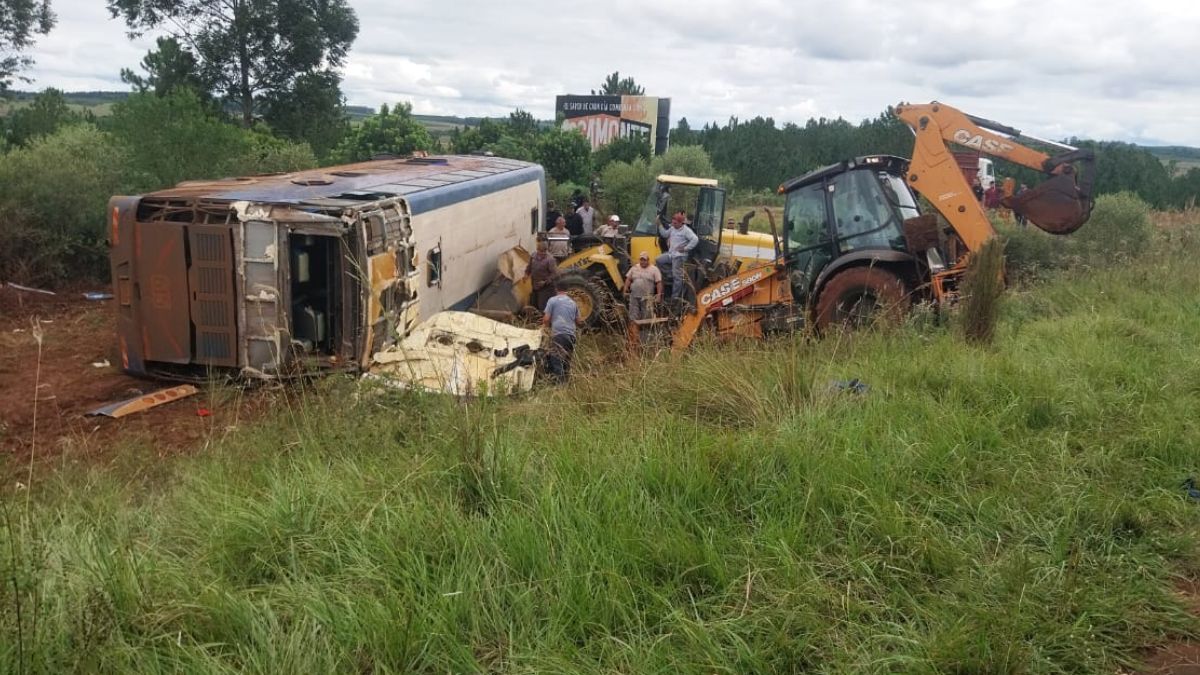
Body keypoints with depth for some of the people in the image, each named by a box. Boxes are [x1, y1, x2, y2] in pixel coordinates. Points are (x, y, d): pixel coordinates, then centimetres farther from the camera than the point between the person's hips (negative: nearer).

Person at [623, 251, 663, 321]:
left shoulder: (654, 270, 0)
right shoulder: (634, 268, 11)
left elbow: (659, 283, -4)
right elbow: (628, 279, 13)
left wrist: (659, 295, -10)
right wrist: (626, 290, 4)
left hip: (647, 298, -3)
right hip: (634, 296, 3)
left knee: (647, 317, -2)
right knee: (633, 316, 5)